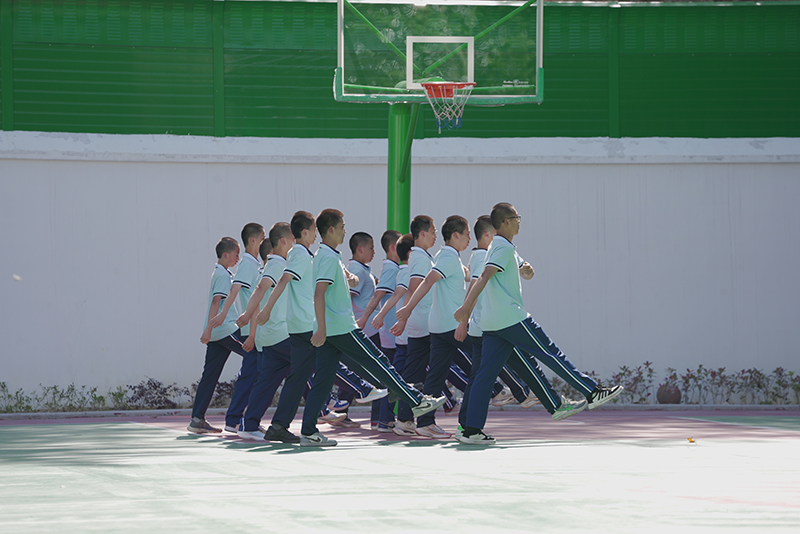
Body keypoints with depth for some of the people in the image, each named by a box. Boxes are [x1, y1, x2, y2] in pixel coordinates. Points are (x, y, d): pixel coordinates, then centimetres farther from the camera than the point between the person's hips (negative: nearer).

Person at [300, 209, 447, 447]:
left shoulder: (326, 255, 16)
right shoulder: (329, 257, -14)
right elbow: (319, 294, -23)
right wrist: (322, 328, -28)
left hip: (329, 329, 10)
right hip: (342, 328, -10)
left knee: (323, 379, 5)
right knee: (379, 363, -1)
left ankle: (308, 432, 1)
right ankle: (417, 401, 6)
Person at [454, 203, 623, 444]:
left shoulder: (502, 247, 23)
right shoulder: (503, 247, -9)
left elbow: (527, 274, 28)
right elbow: (484, 277, -21)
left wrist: (526, 270, 3)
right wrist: (467, 306, -30)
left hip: (492, 323, 9)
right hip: (512, 319, -9)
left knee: (485, 374, 2)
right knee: (551, 354, -2)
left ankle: (471, 429, -4)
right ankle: (593, 393, 3)